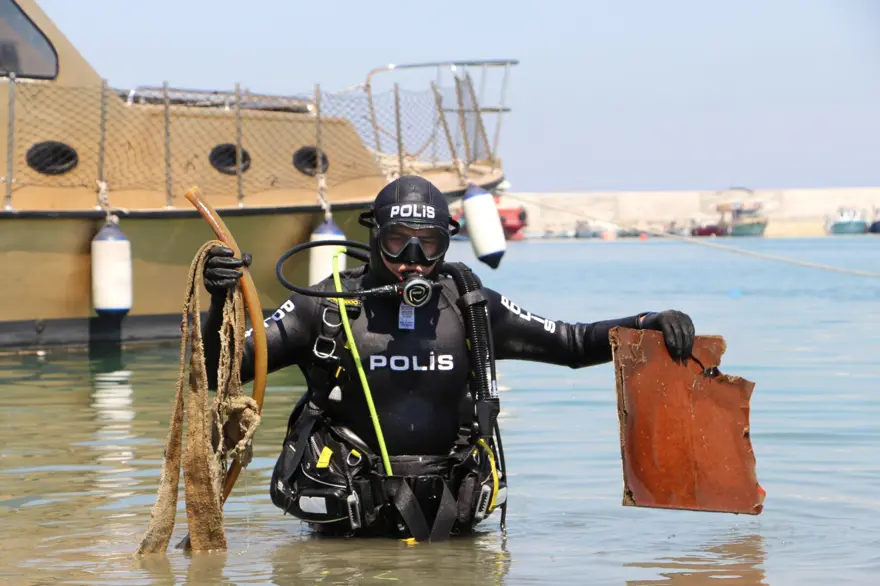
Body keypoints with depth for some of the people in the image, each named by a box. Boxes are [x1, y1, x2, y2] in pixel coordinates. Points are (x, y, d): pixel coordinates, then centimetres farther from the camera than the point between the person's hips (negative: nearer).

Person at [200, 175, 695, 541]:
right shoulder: (326, 308, 0)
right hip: (351, 519, -2)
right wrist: (221, 302, -17)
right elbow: (220, 371, 1)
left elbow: (572, 343, 13)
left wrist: (651, 324, 0)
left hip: (448, 512, 3)